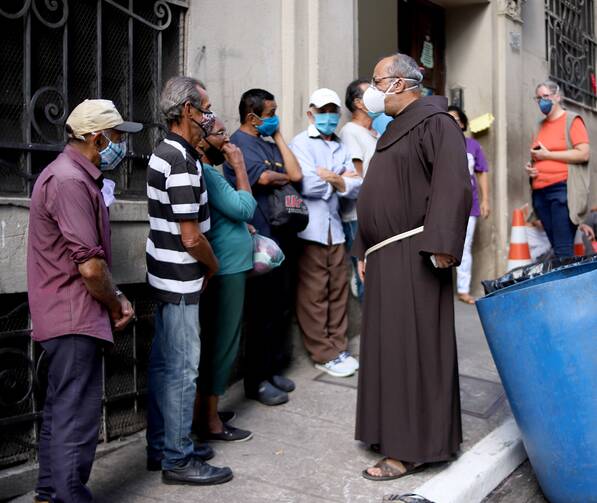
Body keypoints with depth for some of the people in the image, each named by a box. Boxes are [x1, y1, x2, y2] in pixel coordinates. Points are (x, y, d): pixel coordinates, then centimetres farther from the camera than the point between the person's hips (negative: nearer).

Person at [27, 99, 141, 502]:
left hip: (68, 316, 11)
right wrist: (116, 306, -7)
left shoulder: (76, 176, 15)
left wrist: (116, 298, 8)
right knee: (78, 416, -3)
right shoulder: (70, 181, -19)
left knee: (61, 411, 18)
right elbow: (90, 266, -23)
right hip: (75, 318, -11)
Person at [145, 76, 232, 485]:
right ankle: (178, 459, 13)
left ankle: (161, 447, 29)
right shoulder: (182, 161, -20)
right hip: (181, 280, -10)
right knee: (182, 368, 0)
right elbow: (191, 237, -20)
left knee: (164, 363, 16)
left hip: (167, 277, 10)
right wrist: (213, 266, -4)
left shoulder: (166, 152, 12)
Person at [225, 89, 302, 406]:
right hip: (259, 239, -8)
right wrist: (286, 177, 2)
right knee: (261, 313, -1)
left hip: (282, 236, 8)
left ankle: (273, 369, 28)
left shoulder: (269, 142, 17)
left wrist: (279, 137, 7)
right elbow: (264, 178, -18)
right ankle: (256, 381, 12)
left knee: (281, 307, 14)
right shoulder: (239, 143, -8)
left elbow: (296, 174, 6)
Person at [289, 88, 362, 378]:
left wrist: (330, 178, -12)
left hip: (335, 228, 6)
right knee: (314, 294, 1)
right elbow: (308, 185, -17)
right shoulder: (300, 144, -2)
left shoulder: (341, 148, 15)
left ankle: (338, 348, 22)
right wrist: (341, 180, -2)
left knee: (338, 291, 11)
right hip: (310, 230, -6)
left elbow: (356, 188, 5)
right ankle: (324, 356, 11)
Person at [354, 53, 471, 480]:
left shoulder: (434, 122, -6)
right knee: (389, 346, 12)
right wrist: (364, 251, 20)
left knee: (411, 347, -4)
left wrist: (441, 245, -26)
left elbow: (453, 185, -19)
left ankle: (411, 448, 6)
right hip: (385, 258, 9)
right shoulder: (394, 131, 22)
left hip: (413, 256, -9)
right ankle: (396, 429, 25)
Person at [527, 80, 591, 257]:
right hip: (540, 192, 7)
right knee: (555, 247, 6)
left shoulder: (572, 120, 1)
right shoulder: (541, 125, 20)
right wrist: (531, 167, 10)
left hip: (563, 190, -7)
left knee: (563, 250, -12)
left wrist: (548, 155, -10)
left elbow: (583, 154, -11)